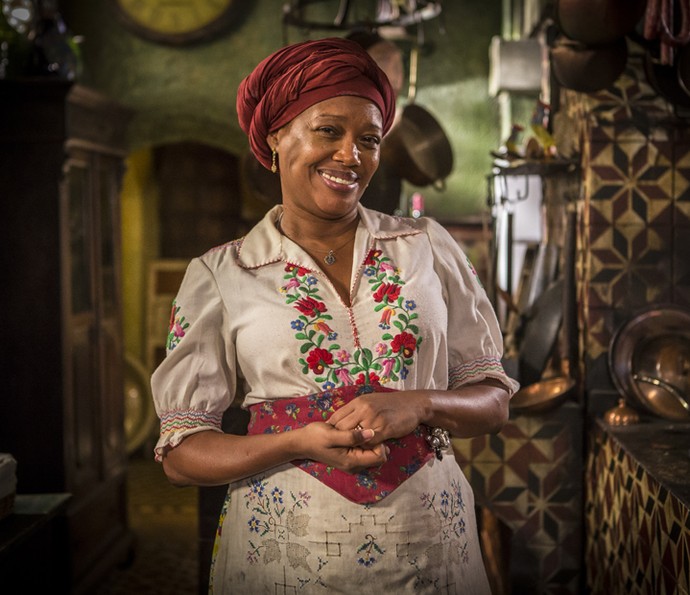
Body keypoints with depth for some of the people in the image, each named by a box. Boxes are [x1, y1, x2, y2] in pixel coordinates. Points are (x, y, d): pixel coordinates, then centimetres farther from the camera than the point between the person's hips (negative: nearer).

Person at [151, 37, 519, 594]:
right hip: (285, 550, -1)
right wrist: (300, 444, -18)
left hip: (431, 546, 2)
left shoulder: (429, 246, 4)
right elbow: (180, 453, -3)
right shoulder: (218, 275, -1)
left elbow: (494, 400, 5)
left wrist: (420, 405, -15)